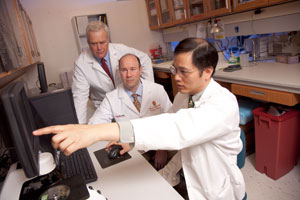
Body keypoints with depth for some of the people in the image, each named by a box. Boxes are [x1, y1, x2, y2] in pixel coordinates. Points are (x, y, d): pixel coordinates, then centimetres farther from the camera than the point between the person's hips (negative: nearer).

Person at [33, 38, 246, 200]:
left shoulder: (224, 103, -30)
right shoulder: (183, 96, -4)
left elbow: (181, 128, -48)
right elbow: (170, 125, 6)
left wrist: (100, 131, -56)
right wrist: (132, 140, -10)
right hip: (186, 181, 6)